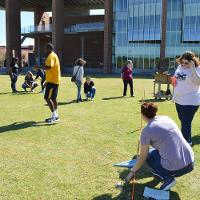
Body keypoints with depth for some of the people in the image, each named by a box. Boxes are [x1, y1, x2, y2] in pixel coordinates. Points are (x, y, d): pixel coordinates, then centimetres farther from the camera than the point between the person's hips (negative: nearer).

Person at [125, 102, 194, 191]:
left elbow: (143, 157, 2)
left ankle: (168, 178, 4)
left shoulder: (146, 131, -7)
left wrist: (132, 172, 19)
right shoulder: (166, 118, 10)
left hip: (175, 169, -6)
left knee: (149, 154, 20)